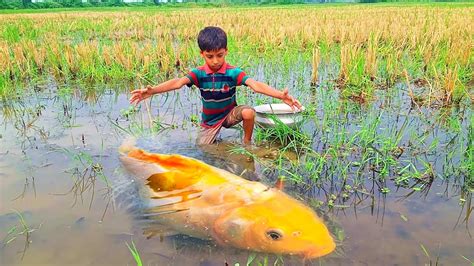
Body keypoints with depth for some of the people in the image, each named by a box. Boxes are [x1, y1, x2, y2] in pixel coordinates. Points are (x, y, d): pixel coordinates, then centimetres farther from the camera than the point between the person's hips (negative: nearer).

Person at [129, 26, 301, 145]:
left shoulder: (233, 72, -20)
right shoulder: (199, 73, -16)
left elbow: (255, 85, -34)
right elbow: (178, 82, -31)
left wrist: (280, 95, -51)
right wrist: (151, 91, -49)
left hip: (230, 114, -1)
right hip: (209, 121, 2)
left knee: (249, 112, -34)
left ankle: (247, 143, -5)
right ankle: (214, 138, 26)